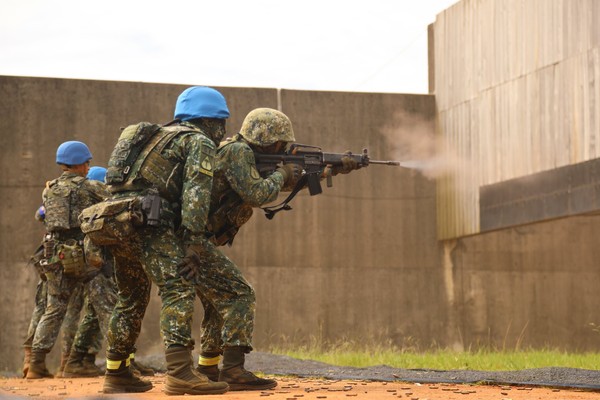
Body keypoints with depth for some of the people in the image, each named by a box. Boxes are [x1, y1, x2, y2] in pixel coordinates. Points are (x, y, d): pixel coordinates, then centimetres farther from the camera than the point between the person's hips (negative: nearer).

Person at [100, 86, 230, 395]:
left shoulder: (161, 135, 30)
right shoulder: (199, 142, 3)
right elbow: (196, 191, -11)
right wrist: (194, 236, -17)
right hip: (147, 223, -9)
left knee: (131, 299, 18)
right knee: (178, 291, -14)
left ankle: (117, 374, 23)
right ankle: (180, 373, -27)